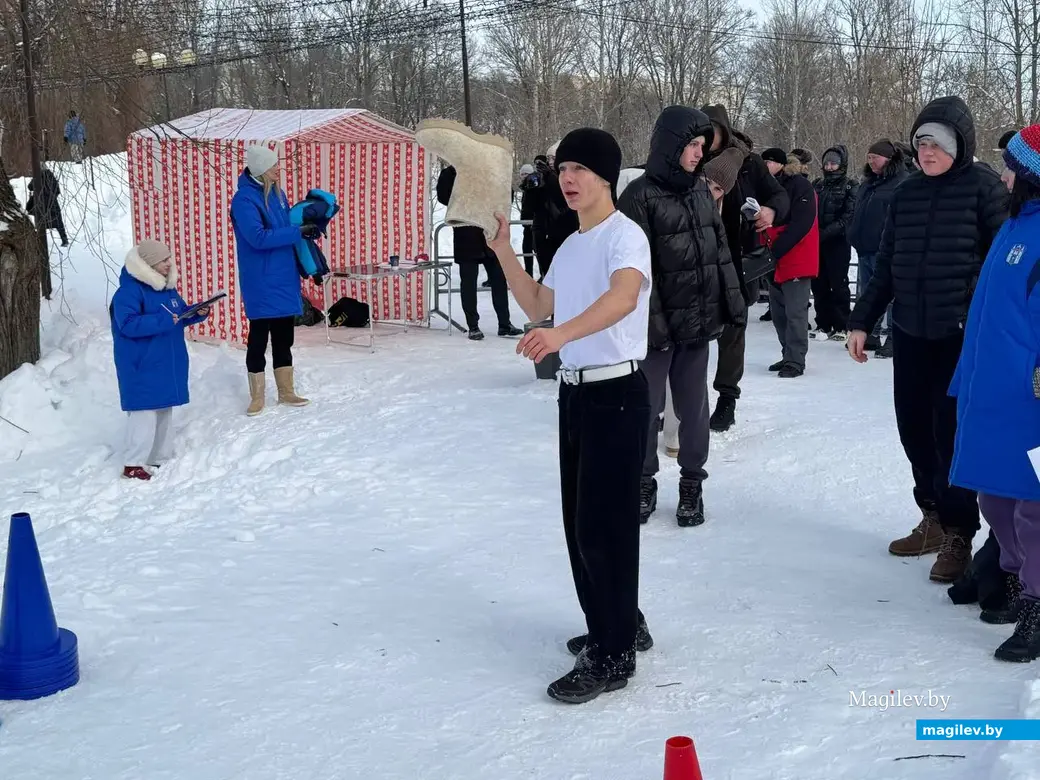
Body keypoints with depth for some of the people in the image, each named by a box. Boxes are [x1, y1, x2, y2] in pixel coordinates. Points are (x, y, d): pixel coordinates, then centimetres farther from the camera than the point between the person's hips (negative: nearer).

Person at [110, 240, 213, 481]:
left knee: (164, 411, 14)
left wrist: (198, 313, 0)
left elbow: (181, 315, 20)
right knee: (144, 413, -10)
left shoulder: (167, 287, 11)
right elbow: (128, 325, -26)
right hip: (142, 368, -9)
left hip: (167, 364, 9)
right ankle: (133, 465, -4)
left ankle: (162, 459, 24)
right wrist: (162, 321, -30)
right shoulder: (129, 291, -17)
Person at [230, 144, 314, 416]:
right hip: (261, 281, -7)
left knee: (284, 336, 13)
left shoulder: (275, 192, 9)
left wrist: (307, 224, 3)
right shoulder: (244, 199, -15)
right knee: (259, 337, 0)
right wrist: (298, 231, -21)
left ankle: (286, 391, 23)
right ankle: (257, 397, 10)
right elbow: (258, 238, -24)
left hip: (284, 277, 7)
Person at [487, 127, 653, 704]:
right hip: (575, 392, 9)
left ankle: (613, 656, 6)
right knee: (580, 521, 15)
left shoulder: (625, 235, -13)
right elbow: (537, 307, 25)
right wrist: (503, 251, 15)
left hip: (617, 393, -9)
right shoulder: (569, 246, 15)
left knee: (604, 523, -5)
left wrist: (562, 333, -50)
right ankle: (618, 627, 31)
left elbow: (624, 297, -34)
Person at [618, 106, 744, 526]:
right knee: (647, 407, 7)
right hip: (659, 324, -5)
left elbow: (719, 248, 15)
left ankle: (692, 483, 23)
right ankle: (644, 481, 23)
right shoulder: (641, 195, -11)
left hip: (699, 319, 5)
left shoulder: (700, 188, 9)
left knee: (694, 407, 10)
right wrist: (651, 321, -18)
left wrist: (733, 299, 11)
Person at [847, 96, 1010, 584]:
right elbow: (885, 265, 14)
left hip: (962, 334, -5)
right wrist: (862, 321, 13)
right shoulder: (906, 193, 10)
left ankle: (958, 535, 10)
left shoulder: (982, 187, -5)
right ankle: (933, 519, 25)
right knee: (914, 429, 9)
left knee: (951, 432, -3)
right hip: (909, 333, 5)